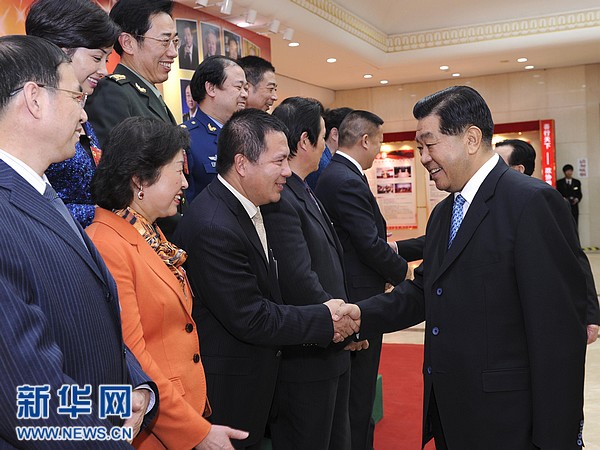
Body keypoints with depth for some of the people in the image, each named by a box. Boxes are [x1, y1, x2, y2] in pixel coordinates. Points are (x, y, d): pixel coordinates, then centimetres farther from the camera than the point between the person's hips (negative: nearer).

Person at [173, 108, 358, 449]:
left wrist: (319, 320, -2)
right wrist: (326, 319, -15)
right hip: (226, 389, -9)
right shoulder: (213, 227, -27)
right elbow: (252, 319, -24)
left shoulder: (251, 208, 4)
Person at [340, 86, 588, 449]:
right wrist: (357, 315, -5)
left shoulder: (532, 201, -16)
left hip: (505, 421, -8)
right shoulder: (443, 213, 12)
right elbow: (423, 291, 11)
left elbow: (560, 330, -19)